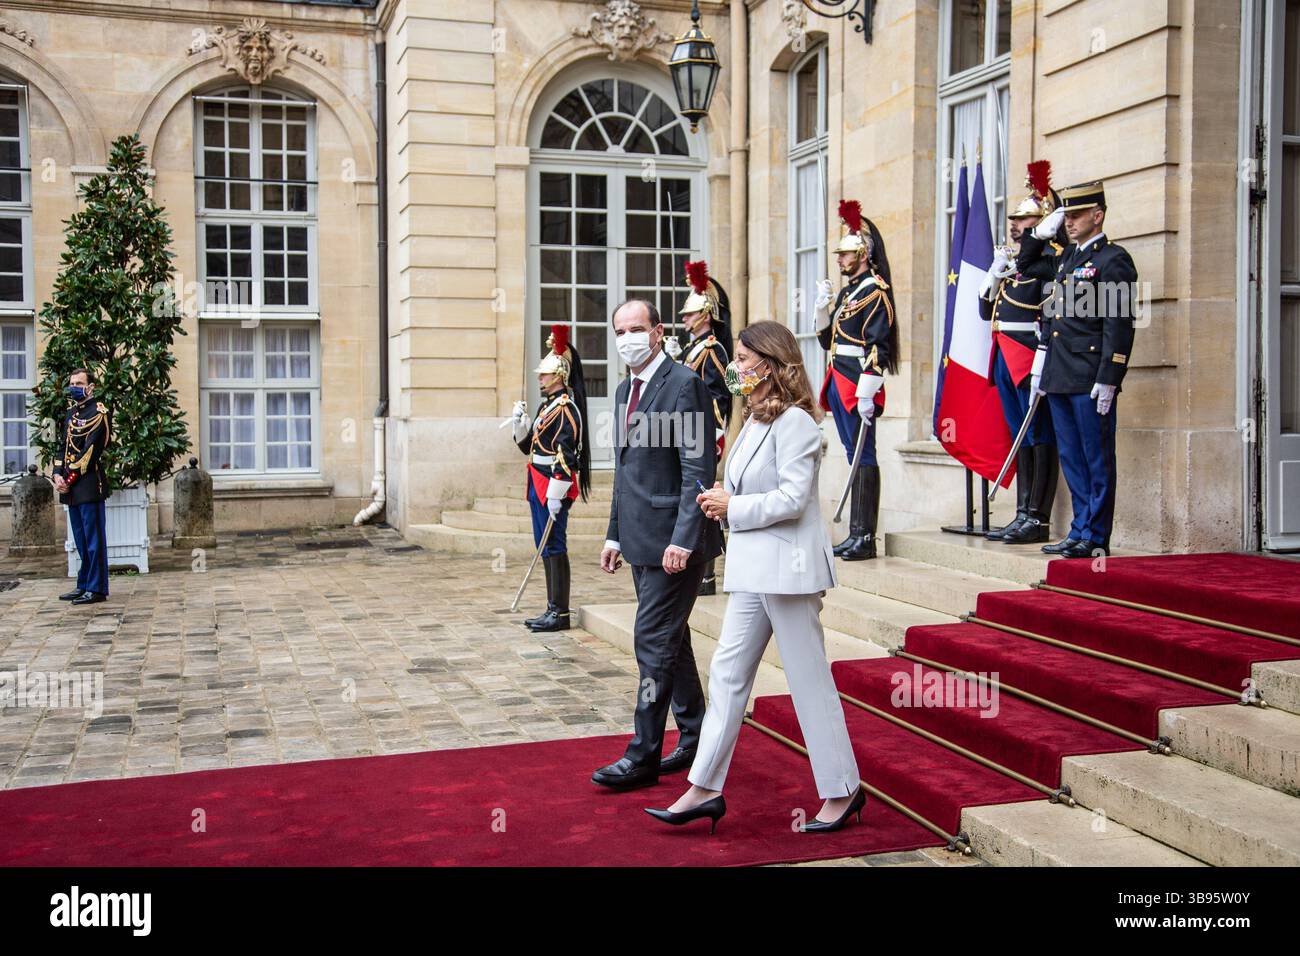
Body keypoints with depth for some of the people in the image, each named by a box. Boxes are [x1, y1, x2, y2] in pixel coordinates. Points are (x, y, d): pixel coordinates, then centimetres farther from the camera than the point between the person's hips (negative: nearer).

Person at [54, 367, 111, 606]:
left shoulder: (98, 412, -8)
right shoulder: (72, 413, 18)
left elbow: (90, 450, -14)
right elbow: (64, 446, 16)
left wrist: (70, 479, -14)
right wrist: (58, 476, 0)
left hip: (89, 485, -8)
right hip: (71, 487, 8)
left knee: (93, 539, -4)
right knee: (81, 540, 13)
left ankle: (97, 589, -1)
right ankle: (84, 585, 20)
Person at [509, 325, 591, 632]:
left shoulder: (566, 408, -14)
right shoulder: (547, 405, 16)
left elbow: (566, 455, -20)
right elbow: (530, 445, 22)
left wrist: (556, 495, -23)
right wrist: (520, 423, 5)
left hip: (553, 487, -10)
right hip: (539, 486, 10)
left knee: (554, 548, -5)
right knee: (546, 548, 12)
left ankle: (560, 613, 1)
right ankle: (553, 609, 20)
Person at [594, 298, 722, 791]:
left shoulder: (684, 384, -13)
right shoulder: (625, 390, 15)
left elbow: (698, 470, -18)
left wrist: (682, 539, -23)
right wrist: (615, 534, 18)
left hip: (674, 541, -9)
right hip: (642, 541, 9)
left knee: (653, 640, -7)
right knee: (670, 640, 15)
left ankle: (643, 756, 1)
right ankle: (695, 740, 27)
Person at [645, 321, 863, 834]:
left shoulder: (794, 421, -14)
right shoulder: (756, 419, 15)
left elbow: (792, 498, -21)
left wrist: (733, 507, -12)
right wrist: (723, 501, 4)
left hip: (787, 567, -10)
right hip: (754, 569, 10)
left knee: (809, 679, 1)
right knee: (728, 672, 8)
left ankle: (841, 791, 15)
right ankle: (704, 790, 13)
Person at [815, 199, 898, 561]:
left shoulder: (875, 291, -10)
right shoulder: (847, 290, 18)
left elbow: (878, 345, -18)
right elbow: (827, 340, 22)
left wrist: (866, 394, -23)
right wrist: (823, 307, 5)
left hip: (858, 386, -9)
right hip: (839, 384, 9)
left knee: (864, 457, -5)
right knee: (854, 457, 12)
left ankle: (865, 537, -2)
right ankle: (855, 534, 17)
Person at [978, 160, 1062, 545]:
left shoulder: (1051, 261, -8)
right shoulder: (1015, 261, 16)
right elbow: (987, 311, 14)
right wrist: (995, 272, 4)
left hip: (1031, 360, -8)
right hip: (1005, 359, 9)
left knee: (1040, 438, -3)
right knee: (1022, 439, 11)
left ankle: (1038, 520, 0)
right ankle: (1023, 515, 16)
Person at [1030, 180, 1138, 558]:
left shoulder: (1113, 260, -7)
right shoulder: (1067, 257, 17)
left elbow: (1119, 326, -13)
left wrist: (1107, 380, -17)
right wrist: (1040, 368, 16)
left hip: (1090, 380, -8)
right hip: (1060, 377, 8)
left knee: (1097, 459, -1)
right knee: (1071, 457, 12)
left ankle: (1096, 538, 5)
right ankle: (1080, 531, 19)